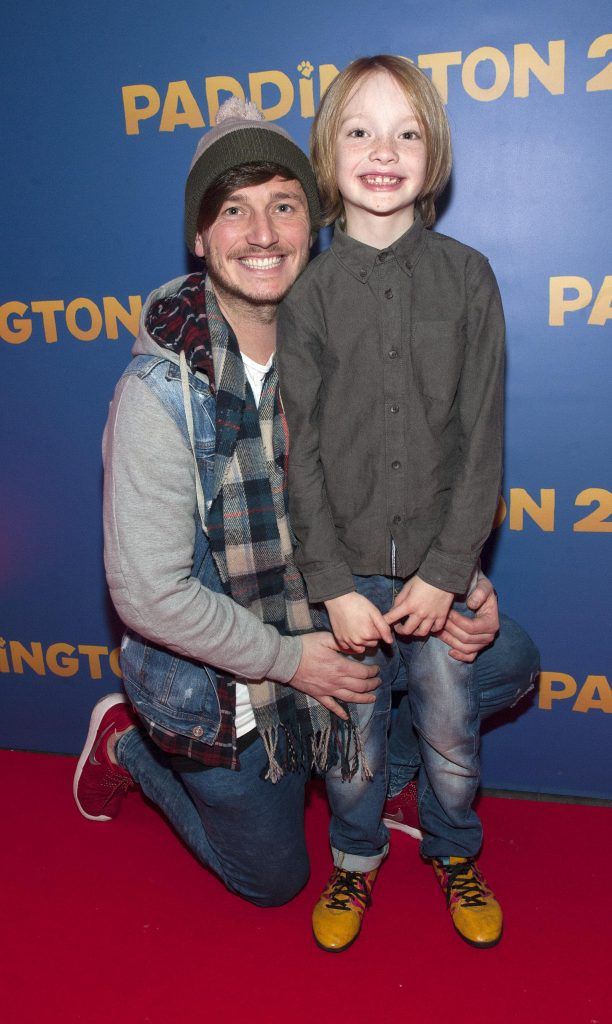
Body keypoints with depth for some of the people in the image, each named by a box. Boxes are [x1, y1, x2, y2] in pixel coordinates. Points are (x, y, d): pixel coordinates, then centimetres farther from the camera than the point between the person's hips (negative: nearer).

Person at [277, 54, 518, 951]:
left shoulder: (467, 279, -2)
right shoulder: (307, 292, -3)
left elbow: (482, 439, -4)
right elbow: (299, 450, -5)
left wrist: (445, 570, -9)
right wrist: (333, 583, -10)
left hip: (439, 565, 1)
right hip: (344, 567, 0)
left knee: (452, 736, 14)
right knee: (351, 738, 14)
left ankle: (454, 856, 43)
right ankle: (356, 861, 42)